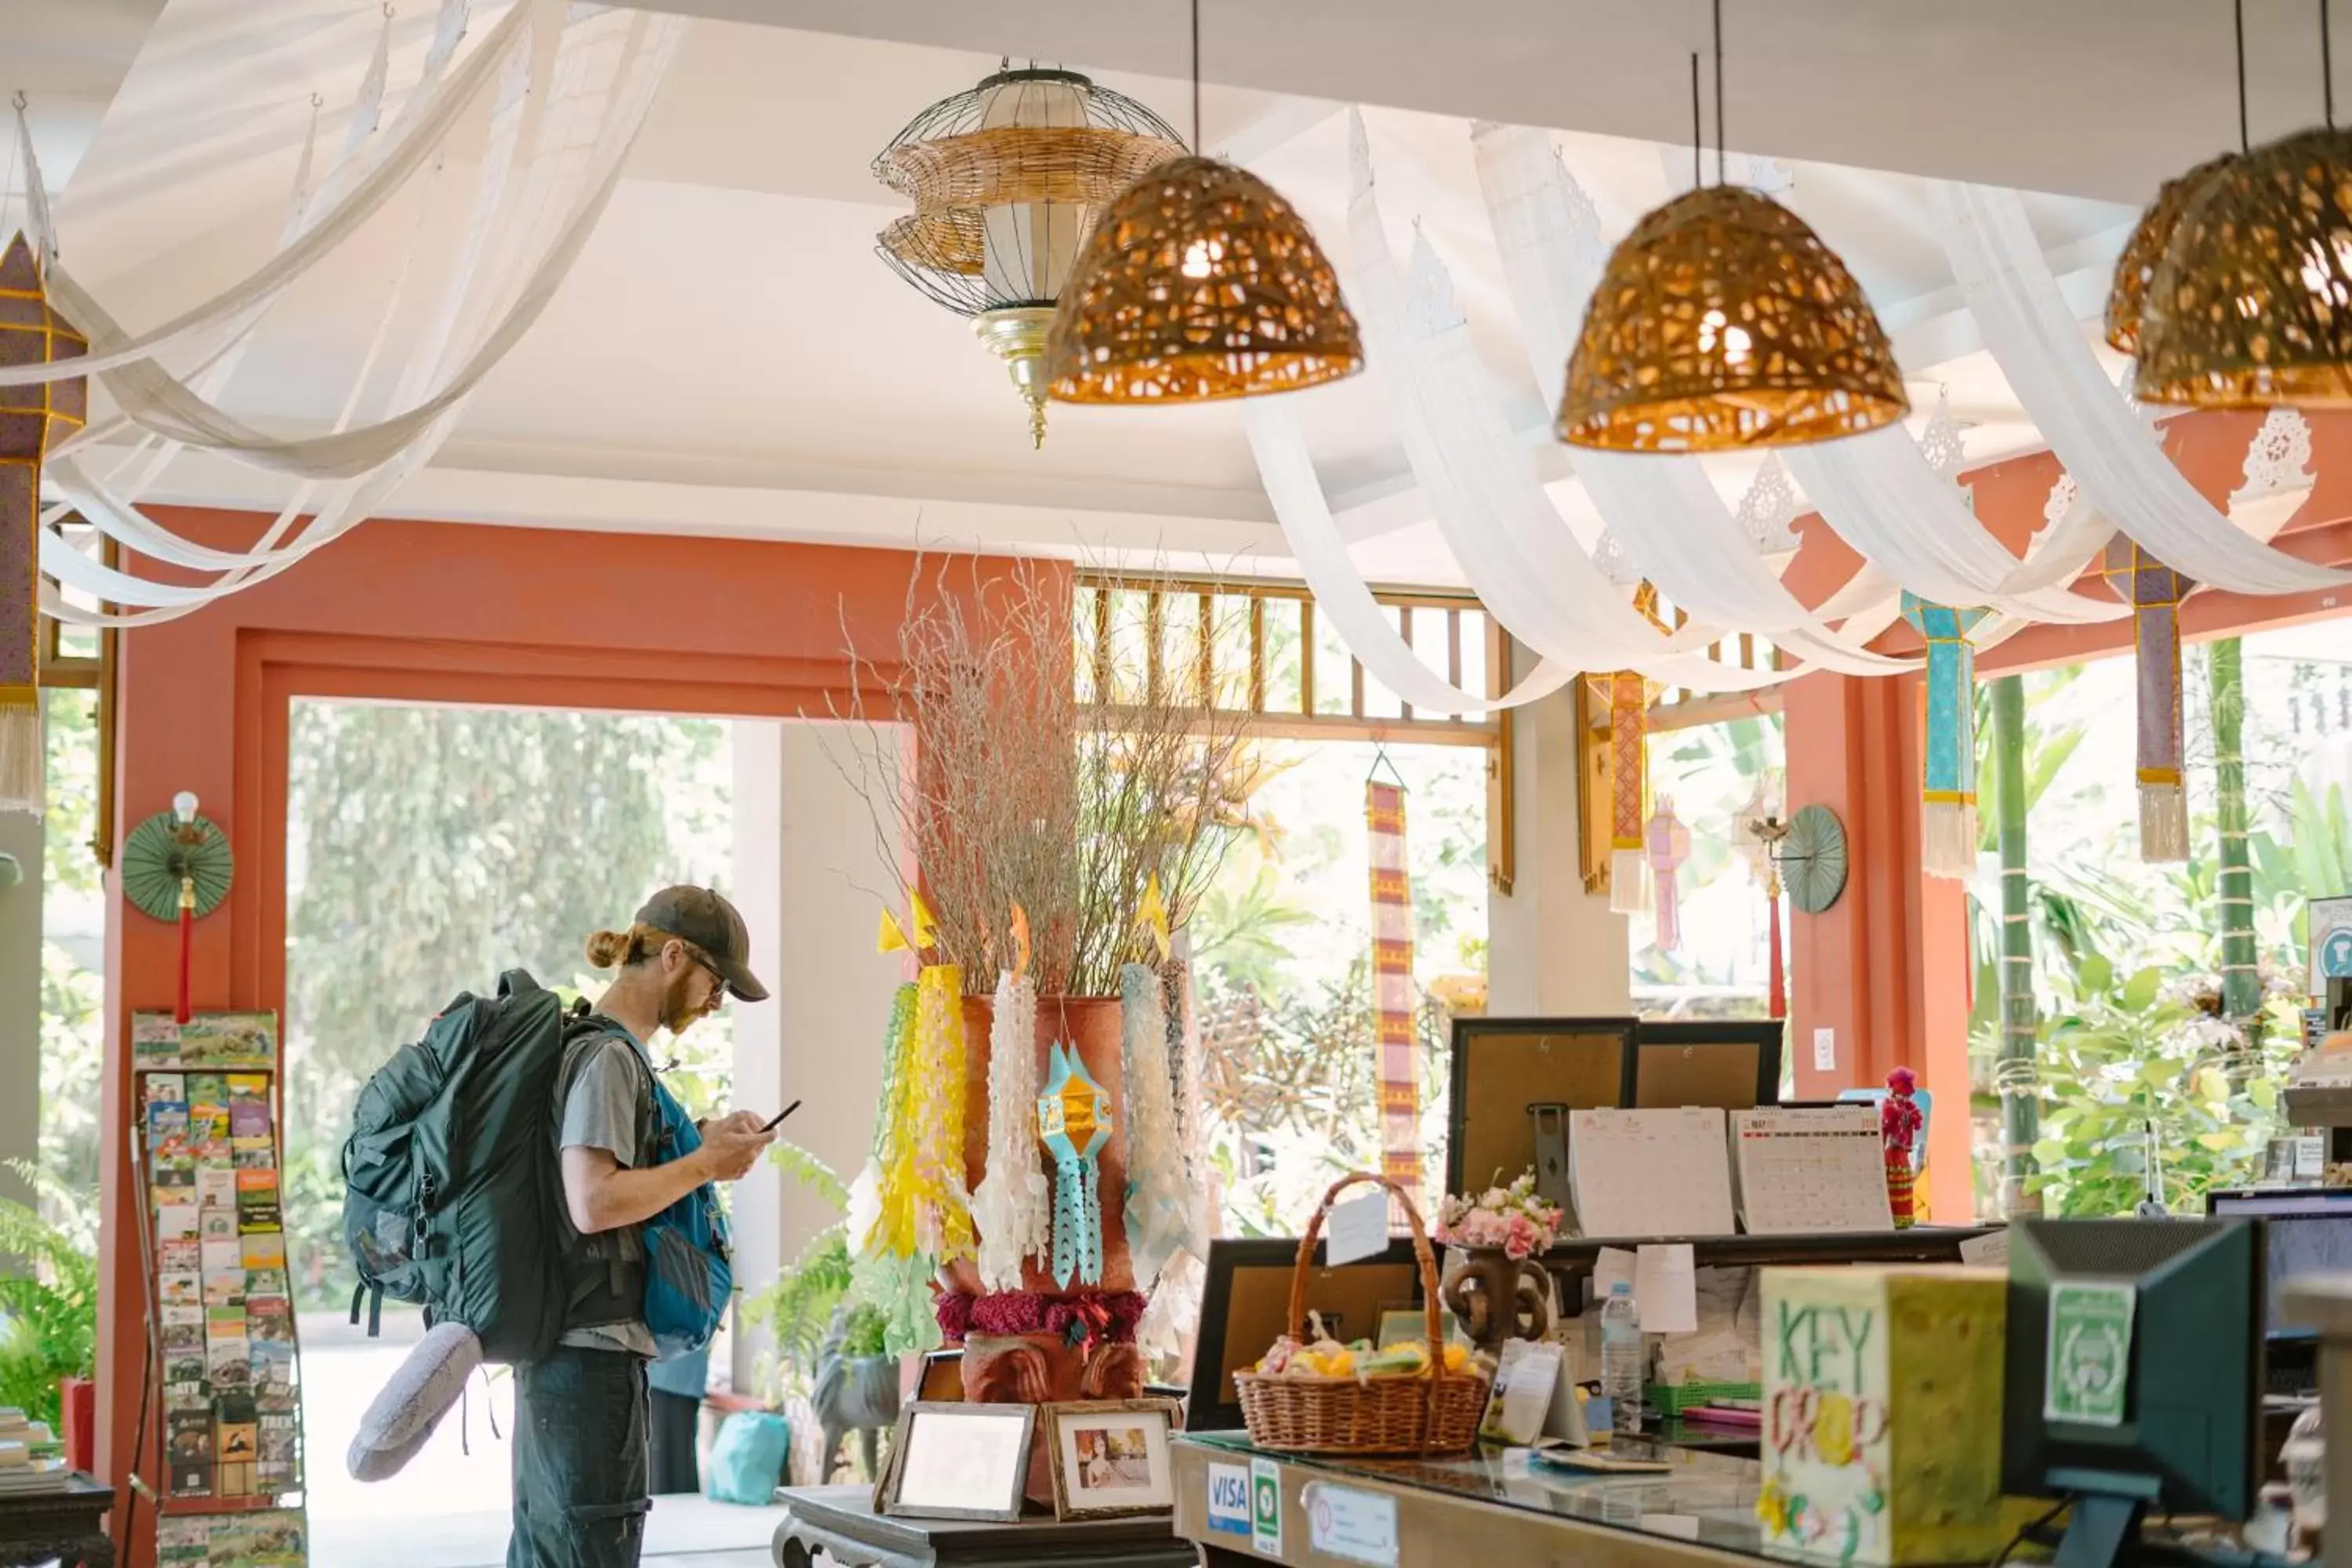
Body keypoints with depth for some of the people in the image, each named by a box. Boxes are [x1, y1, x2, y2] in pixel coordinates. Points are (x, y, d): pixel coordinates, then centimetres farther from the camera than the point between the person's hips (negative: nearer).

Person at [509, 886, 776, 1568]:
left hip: (551, 1344, 10)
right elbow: (593, 1202, -24)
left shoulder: (577, 1040, 16)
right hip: (594, 1351, -10)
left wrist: (703, 1139, 15)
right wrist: (705, 1165, -14)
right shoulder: (610, 1056, -15)